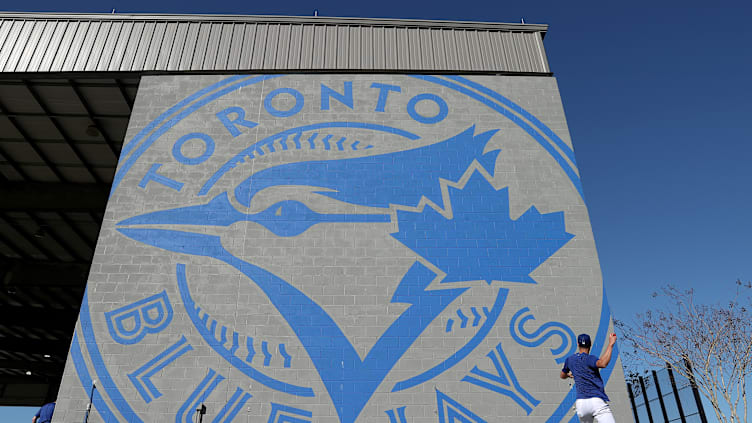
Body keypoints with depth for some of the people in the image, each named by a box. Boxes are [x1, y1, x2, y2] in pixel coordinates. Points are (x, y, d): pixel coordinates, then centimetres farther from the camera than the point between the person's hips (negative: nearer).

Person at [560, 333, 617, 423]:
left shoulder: (570, 359, 12)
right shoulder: (589, 359, -6)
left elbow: (562, 375, 29)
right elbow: (603, 363, -29)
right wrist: (610, 344, -22)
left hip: (581, 404, 6)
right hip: (597, 401, -6)